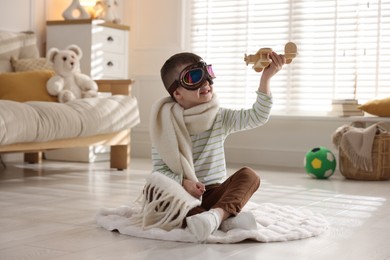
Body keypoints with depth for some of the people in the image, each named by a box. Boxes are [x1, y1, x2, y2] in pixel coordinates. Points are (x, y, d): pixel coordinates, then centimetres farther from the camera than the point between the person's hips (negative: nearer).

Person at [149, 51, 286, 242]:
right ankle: (226, 219, -47)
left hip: (214, 192, 2)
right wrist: (183, 182, -24)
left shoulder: (220, 118, 4)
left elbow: (256, 117, -11)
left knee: (249, 175, -23)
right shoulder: (167, 125, -2)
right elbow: (159, 169, -4)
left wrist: (266, 77, -21)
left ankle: (217, 213, -50)